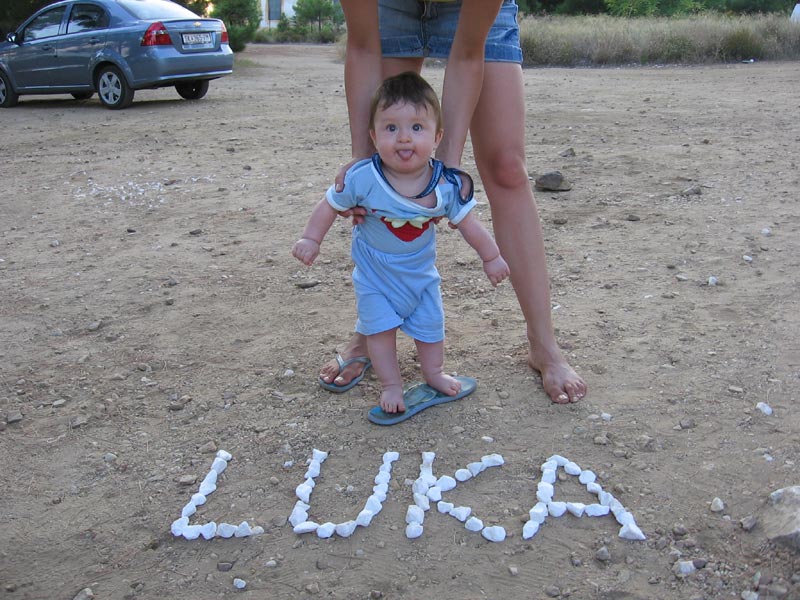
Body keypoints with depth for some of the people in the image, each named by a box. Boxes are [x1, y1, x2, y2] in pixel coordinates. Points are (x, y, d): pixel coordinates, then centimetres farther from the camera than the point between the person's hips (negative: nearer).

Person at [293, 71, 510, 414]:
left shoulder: (447, 185, -22)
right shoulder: (363, 178, -28)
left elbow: (467, 222, -7)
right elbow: (331, 205, -11)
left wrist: (491, 257, 1)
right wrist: (311, 239, -9)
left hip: (420, 270, 2)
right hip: (374, 271, -2)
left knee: (430, 323, 14)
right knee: (380, 326, 1)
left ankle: (434, 373, 38)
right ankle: (391, 385, 19)